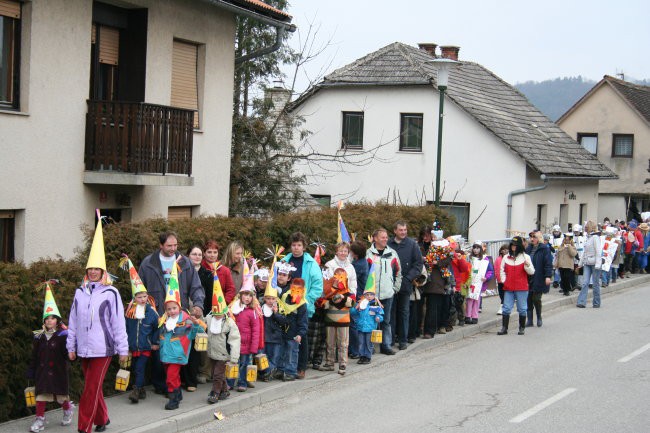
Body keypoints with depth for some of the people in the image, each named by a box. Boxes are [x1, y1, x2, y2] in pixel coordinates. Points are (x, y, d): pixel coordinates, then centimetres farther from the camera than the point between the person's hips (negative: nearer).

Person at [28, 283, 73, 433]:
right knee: (41, 392, -2)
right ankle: (40, 418, 2)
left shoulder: (63, 336, -6)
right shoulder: (39, 337, 6)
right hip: (42, 370, 3)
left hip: (58, 370, -3)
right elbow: (34, 356, 10)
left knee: (61, 392, 6)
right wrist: (31, 371, 9)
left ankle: (67, 409, 34)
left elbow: (67, 353, -10)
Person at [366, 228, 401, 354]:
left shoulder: (392, 253, 9)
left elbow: (398, 271, 16)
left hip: (388, 293, 3)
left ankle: (386, 345, 15)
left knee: (386, 321, 9)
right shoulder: (368, 253, -3)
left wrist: (396, 287, 10)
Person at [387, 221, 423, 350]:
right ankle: (390, 339, 13)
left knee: (403, 312, 7)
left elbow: (419, 263, -1)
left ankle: (403, 340, 13)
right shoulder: (388, 244, -1)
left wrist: (408, 278, -9)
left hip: (405, 285, 0)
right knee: (391, 311, 5)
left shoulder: (412, 244, -1)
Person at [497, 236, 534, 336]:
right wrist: (504, 280, 5)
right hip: (508, 287, 3)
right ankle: (504, 328, 5)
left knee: (522, 308, 5)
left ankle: (522, 328, 15)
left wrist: (527, 265, -22)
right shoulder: (506, 257, 9)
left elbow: (532, 272, -2)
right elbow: (502, 270, 18)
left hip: (521, 288, -3)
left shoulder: (525, 257, 0)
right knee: (506, 308, 1)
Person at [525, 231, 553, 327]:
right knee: (529, 299, 3)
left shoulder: (544, 249, -6)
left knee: (536, 299, -2)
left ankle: (539, 318, 19)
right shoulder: (528, 248, 13)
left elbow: (548, 263, -11)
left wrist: (548, 276, -18)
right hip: (528, 278, 5)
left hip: (539, 279, -5)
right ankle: (529, 320, 9)